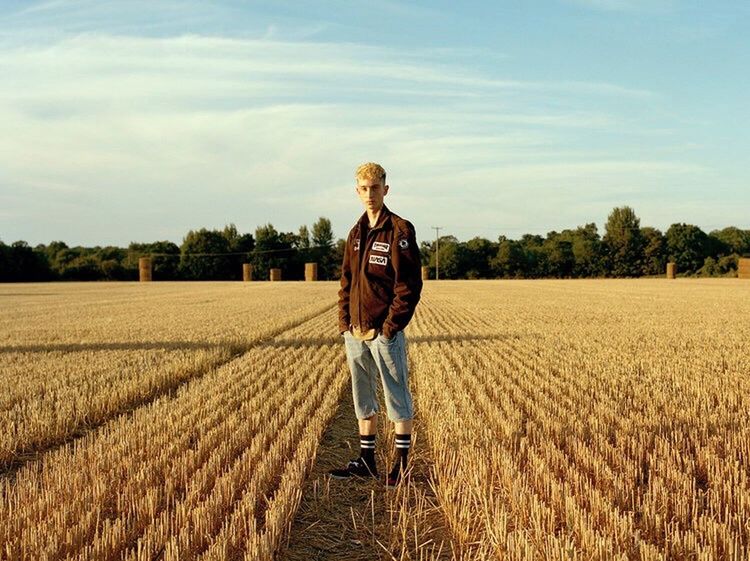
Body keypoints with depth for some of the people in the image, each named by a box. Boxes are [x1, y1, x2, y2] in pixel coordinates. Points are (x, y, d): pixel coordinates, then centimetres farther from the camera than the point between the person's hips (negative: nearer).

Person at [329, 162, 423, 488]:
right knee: (363, 401, 14)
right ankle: (366, 462, 24)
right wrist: (345, 324, 4)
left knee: (398, 399, 4)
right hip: (355, 333, 7)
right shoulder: (356, 234, 13)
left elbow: (409, 286, -13)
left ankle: (402, 464, 15)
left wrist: (386, 328, -16)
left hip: (386, 332, -7)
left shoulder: (400, 231, -8)